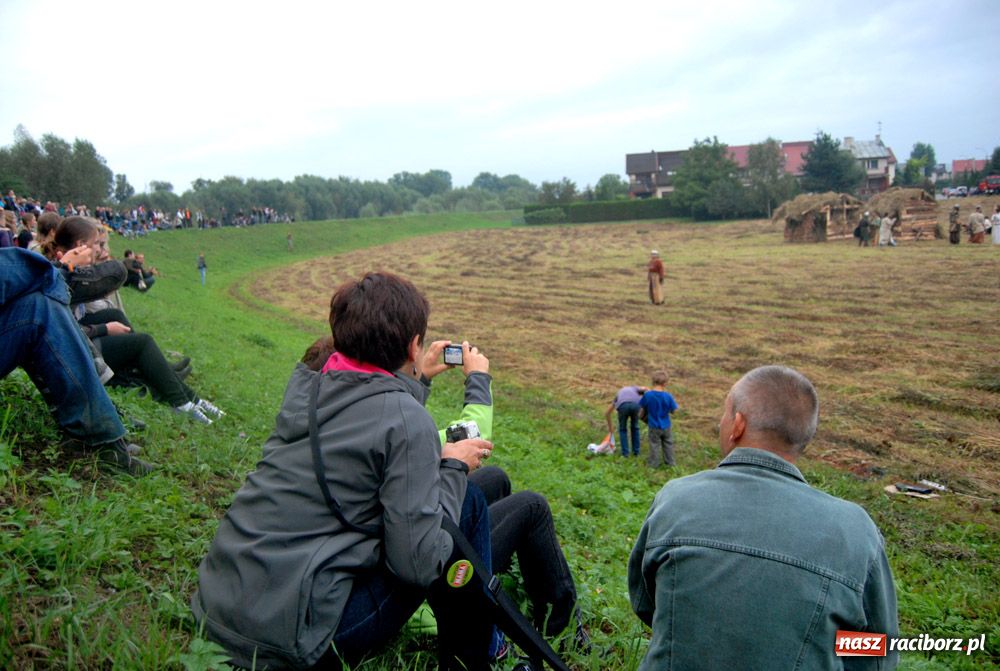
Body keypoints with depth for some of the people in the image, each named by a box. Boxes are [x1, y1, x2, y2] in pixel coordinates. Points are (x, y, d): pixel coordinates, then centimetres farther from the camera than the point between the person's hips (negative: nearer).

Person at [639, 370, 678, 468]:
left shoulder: (647, 395, -18)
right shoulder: (667, 396, -18)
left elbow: (641, 406, -6)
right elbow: (673, 410, -8)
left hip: (654, 427, -1)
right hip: (666, 426, 1)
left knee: (654, 445, 13)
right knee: (668, 444, 19)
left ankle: (654, 464, 21)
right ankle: (670, 462, 31)